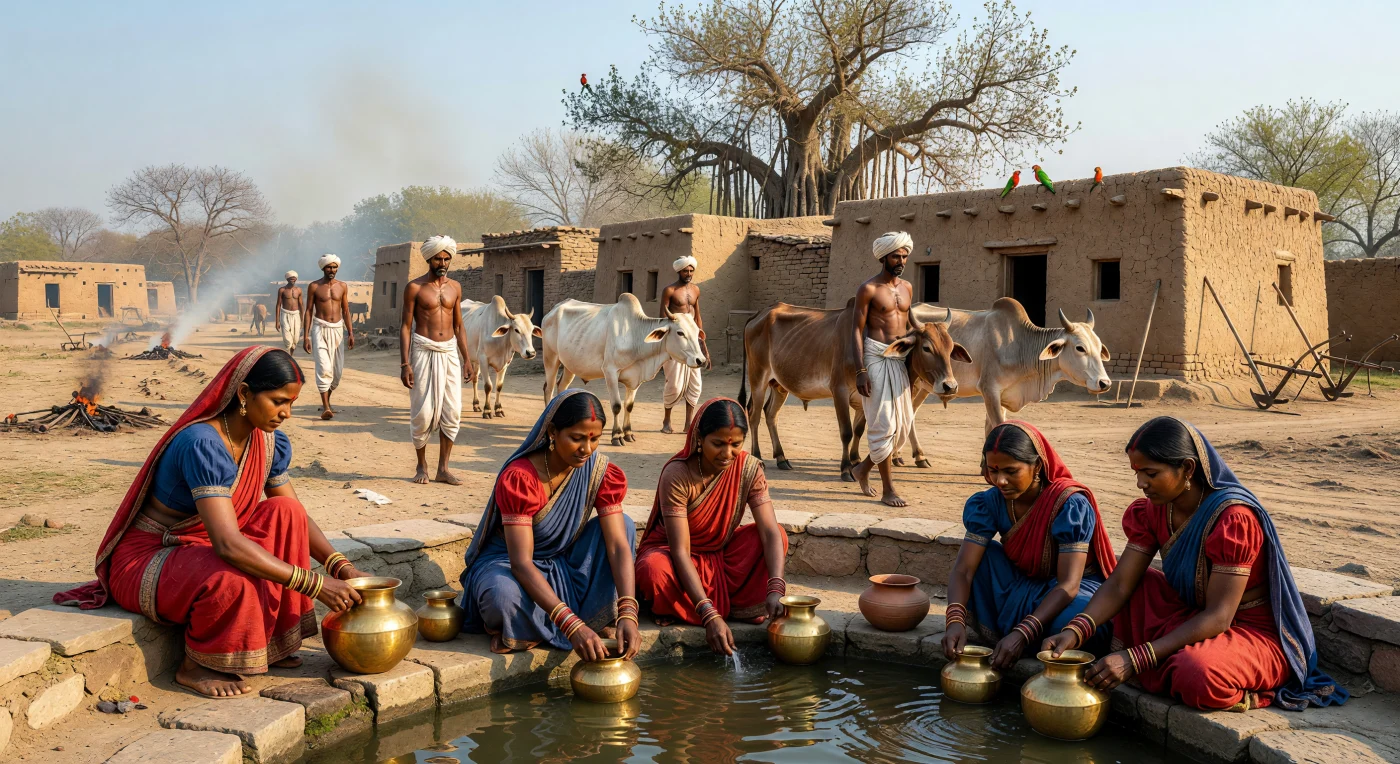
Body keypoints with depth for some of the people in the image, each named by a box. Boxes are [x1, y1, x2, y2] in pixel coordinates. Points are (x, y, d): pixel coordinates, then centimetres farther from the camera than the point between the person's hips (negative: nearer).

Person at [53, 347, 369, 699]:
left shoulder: (271, 442, -3)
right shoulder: (202, 443, -30)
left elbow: (298, 518, 1)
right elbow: (228, 544, -38)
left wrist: (341, 567, -16)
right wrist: (314, 584, -38)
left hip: (200, 549, 8)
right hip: (143, 559, -8)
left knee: (283, 512, -14)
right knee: (230, 581, -37)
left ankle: (271, 642, -5)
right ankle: (195, 666, -7)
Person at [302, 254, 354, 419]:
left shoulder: (342, 286, 8)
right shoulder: (314, 286, -1)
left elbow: (346, 311, 11)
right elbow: (308, 311, -1)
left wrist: (350, 333, 4)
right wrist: (305, 336, -7)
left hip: (338, 330, 4)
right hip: (320, 329, -4)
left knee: (338, 370, 7)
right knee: (324, 367, -16)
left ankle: (326, 401, 29)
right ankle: (325, 407, -18)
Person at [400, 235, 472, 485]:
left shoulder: (455, 287, 11)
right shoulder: (415, 287, -2)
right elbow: (405, 326, -4)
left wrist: (466, 358, 9)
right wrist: (404, 364, -11)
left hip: (450, 352, 4)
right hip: (423, 352, -4)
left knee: (452, 412, 0)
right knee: (423, 412, -2)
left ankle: (443, 469, 8)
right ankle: (422, 465, 16)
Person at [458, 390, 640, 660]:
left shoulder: (601, 472, -13)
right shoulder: (518, 478, -27)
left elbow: (618, 545, -21)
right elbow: (521, 562, -34)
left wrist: (628, 613, -37)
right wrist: (572, 625, -43)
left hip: (564, 563, 5)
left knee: (623, 524, -17)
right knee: (504, 594, -40)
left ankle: (601, 616, -11)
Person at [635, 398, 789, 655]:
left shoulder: (749, 468, -15)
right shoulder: (677, 475, -27)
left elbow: (770, 532, -23)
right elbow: (680, 552, -31)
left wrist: (775, 589, -40)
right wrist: (710, 615, -41)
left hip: (721, 552, 4)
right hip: (675, 555, -4)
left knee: (779, 537, -19)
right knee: (654, 569, -38)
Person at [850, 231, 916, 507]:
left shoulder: (907, 288, 14)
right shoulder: (869, 289, -6)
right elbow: (858, 330, -8)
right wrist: (861, 371, -15)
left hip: (899, 359, 7)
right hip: (875, 356, -7)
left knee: (904, 423, 7)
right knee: (884, 423, -5)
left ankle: (863, 469, 25)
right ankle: (888, 490, 3)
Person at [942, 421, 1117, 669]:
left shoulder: (1070, 505, -26)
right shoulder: (989, 503, -12)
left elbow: (1068, 584, -31)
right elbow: (963, 569, -17)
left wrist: (1022, 634, -42)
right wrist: (956, 620, -37)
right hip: (1021, 588, 5)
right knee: (977, 555, -18)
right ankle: (992, 637, -12)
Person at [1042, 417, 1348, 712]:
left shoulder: (1233, 518, -26)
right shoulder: (1152, 511, -3)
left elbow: (1218, 617, -28)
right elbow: (1120, 584, -7)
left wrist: (1137, 657, -33)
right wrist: (1074, 631, -26)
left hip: (1259, 635, -8)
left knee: (1198, 675, -36)